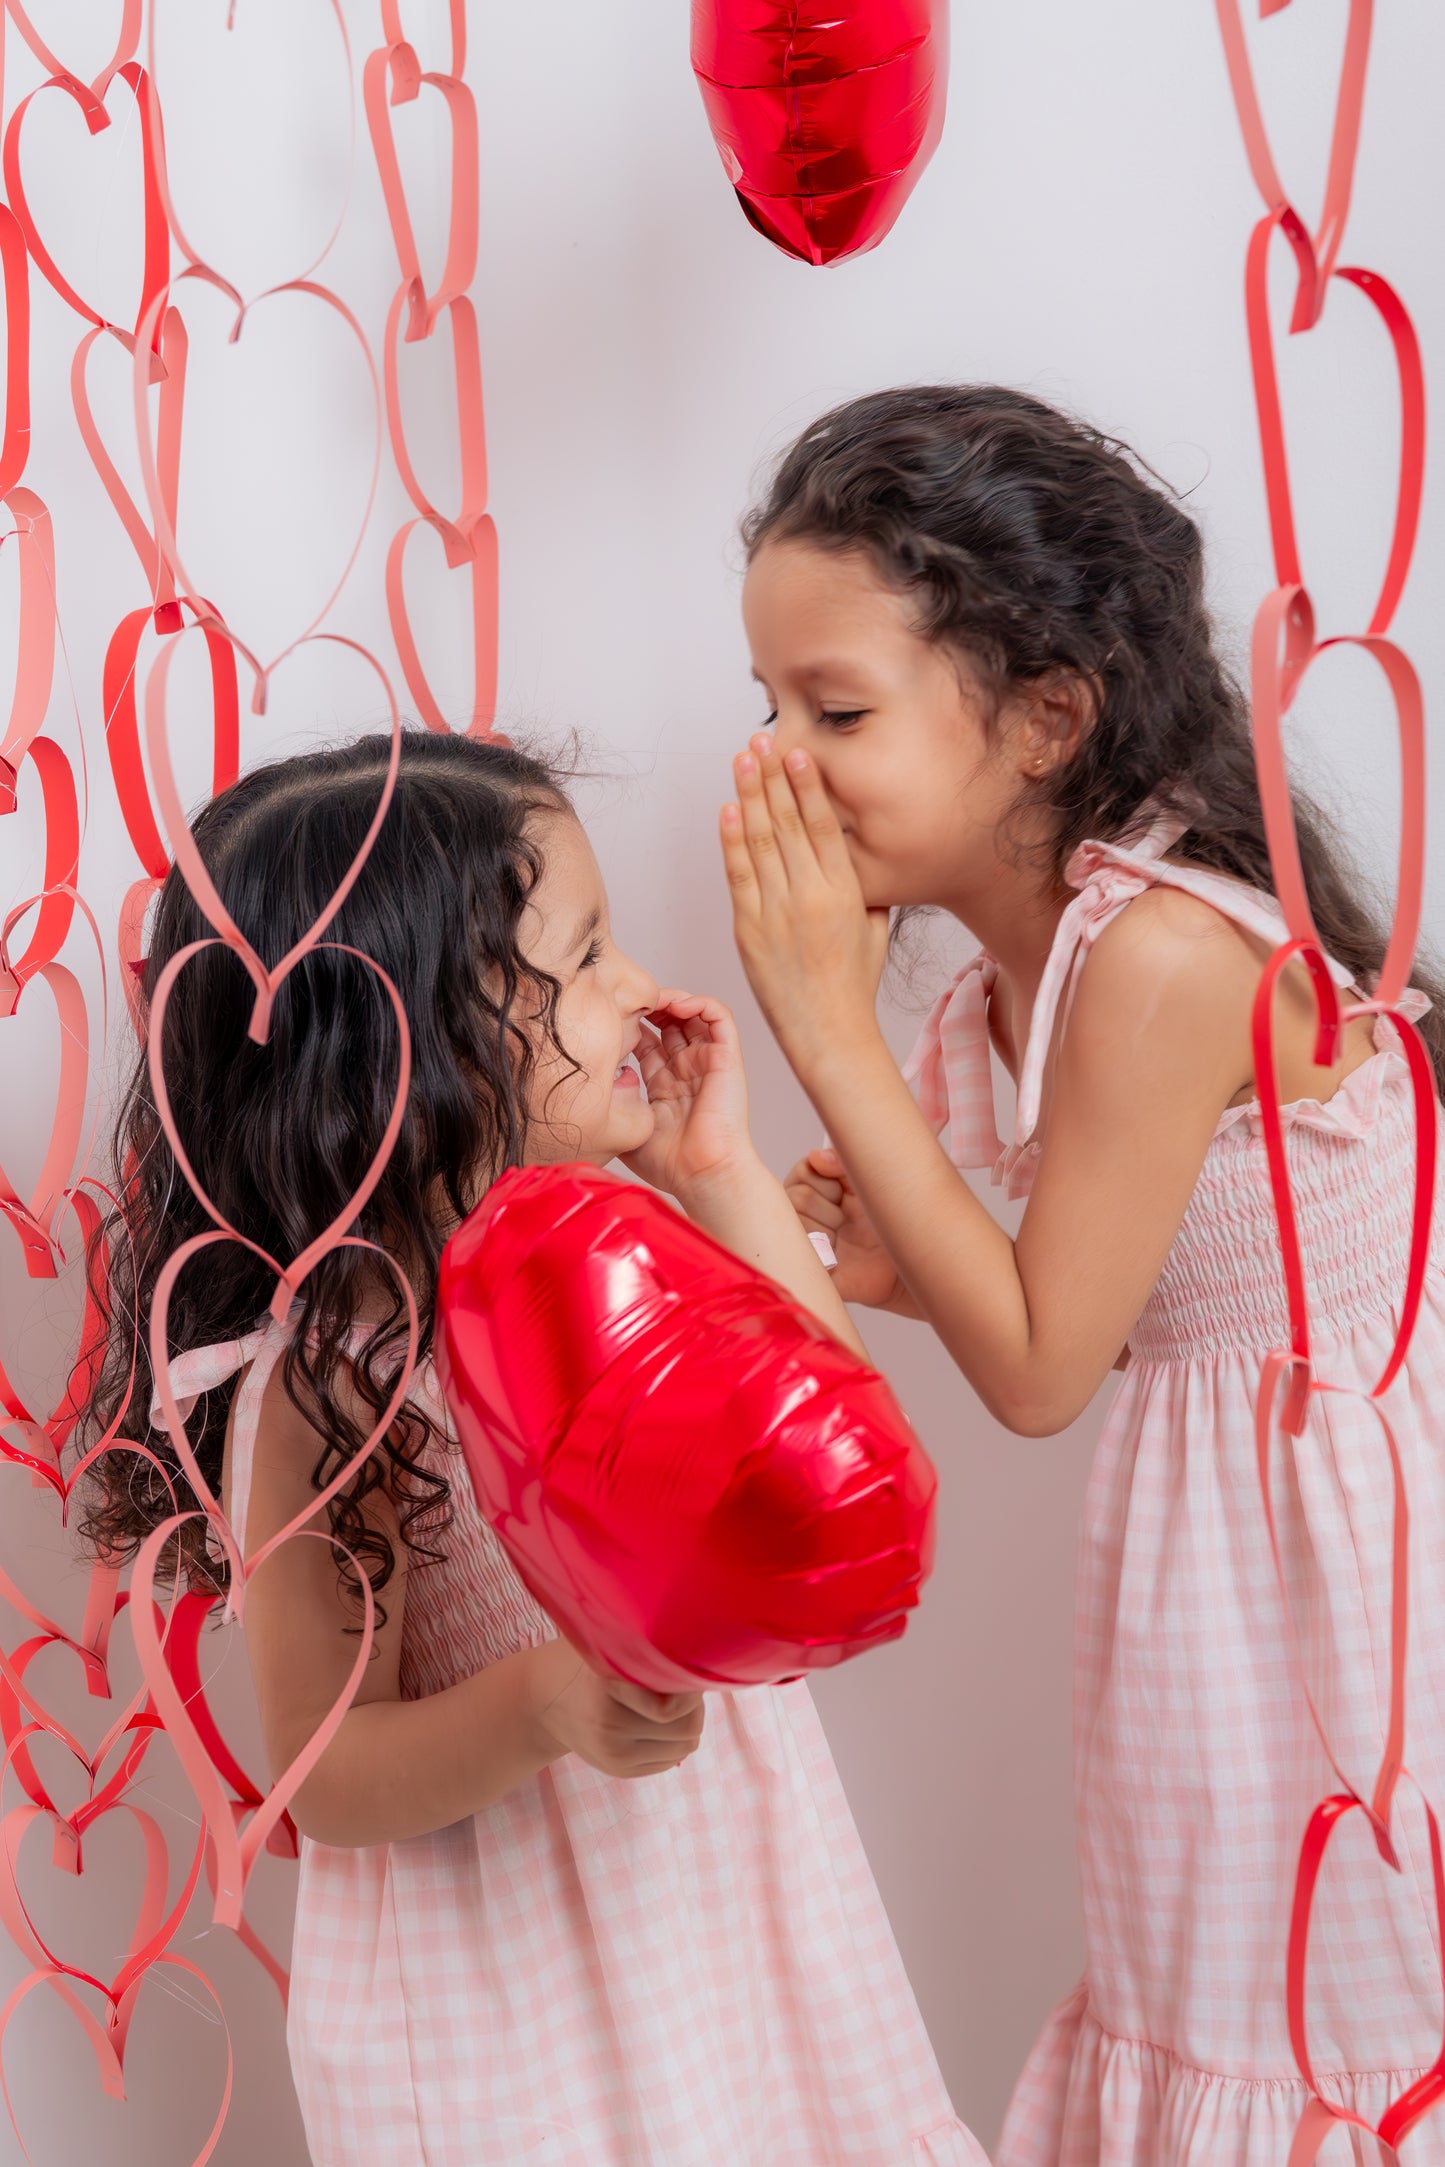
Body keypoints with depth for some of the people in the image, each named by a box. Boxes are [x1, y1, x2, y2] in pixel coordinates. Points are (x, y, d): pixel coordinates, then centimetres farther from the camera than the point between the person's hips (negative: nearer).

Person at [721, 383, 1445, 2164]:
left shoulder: (1164, 949, -27)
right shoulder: (1039, 946, -1)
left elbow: (1041, 1375, -20)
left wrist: (831, 1030, -21)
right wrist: (908, 1268, -7)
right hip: (1222, 1534, 8)